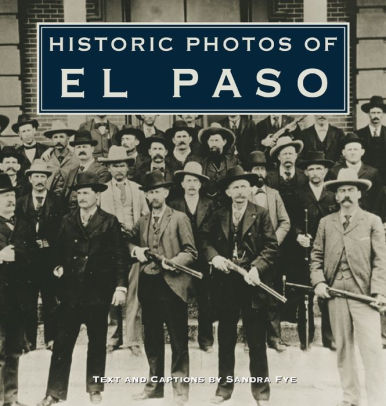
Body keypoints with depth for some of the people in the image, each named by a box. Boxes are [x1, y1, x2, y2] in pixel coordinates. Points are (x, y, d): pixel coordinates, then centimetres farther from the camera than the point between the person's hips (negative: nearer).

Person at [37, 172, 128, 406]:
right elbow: (61, 250, 16)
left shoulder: (109, 222, -1)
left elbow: (121, 256, -4)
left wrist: (121, 286, -10)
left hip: (98, 290, -2)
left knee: (97, 341, 9)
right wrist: (59, 266, -3)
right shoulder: (68, 221, 9)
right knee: (62, 341, 1)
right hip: (71, 290, 2)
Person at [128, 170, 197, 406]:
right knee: (152, 339, 12)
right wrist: (136, 249, 2)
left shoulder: (179, 218, 1)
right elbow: (130, 243, 24)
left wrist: (172, 263, -19)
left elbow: (191, 252, -4)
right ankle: (154, 386, 25)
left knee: (179, 340, 0)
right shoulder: (142, 222, 16)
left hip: (172, 285, -5)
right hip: (148, 286, 5)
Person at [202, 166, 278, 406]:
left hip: (253, 282, -3)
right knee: (226, 338, 11)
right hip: (226, 283, 3)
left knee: (257, 341, 5)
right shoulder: (218, 216, 10)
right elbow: (206, 241, 9)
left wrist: (257, 268, -18)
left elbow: (271, 246, -5)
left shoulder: (261, 214, 1)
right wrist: (214, 256, -11)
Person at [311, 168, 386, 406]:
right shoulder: (326, 223, 13)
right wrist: (318, 281, -3)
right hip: (335, 292, 3)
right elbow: (316, 256, 13)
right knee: (343, 348, 9)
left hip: (364, 292, -3)